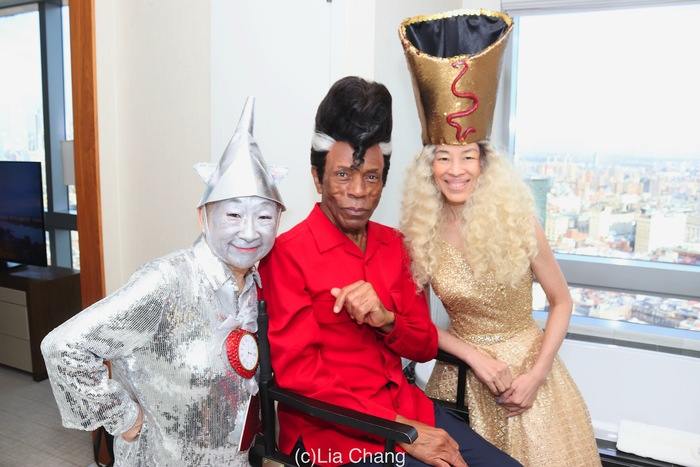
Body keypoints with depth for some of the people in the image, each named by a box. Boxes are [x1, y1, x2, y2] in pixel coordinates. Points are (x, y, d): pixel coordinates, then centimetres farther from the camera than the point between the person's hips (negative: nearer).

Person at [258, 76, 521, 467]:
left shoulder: (393, 244, 5)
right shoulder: (286, 254, -13)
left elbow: (425, 346, 7)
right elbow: (299, 376, -14)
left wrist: (385, 320, -15)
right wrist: (404, 432, -16)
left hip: (406, 406, 6)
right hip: (332, 432, -5)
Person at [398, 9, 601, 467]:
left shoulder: (516, 221, -14)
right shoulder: (419, 235, -11)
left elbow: (561, 301, -4)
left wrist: (536, 375, -11)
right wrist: (476, 356, -13)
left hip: (529, 364, 0)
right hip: (463, 375, 1)